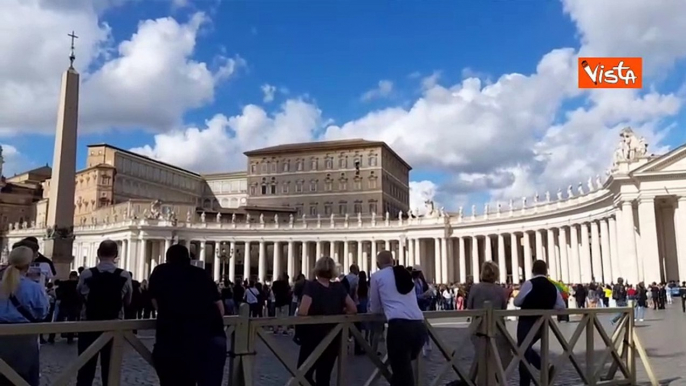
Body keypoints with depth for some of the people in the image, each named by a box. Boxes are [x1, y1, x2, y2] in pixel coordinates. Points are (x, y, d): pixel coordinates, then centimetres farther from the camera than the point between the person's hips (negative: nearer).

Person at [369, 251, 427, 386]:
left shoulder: (377, 276, 11)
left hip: (398, 326, -5)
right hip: (419, 326, 5)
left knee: (402, 374, 3)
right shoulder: (406, 274, 24)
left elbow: (374, 309, 19)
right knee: (405, 368, 25)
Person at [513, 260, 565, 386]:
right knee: (526, 349, 23)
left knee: (523, 352, 2)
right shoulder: (552, 287, 4)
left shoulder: (529, 283, -12)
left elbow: (517, 302, -9)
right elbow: (561, 306, 7)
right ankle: (546, 367, 7)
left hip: (527, 323, -6)